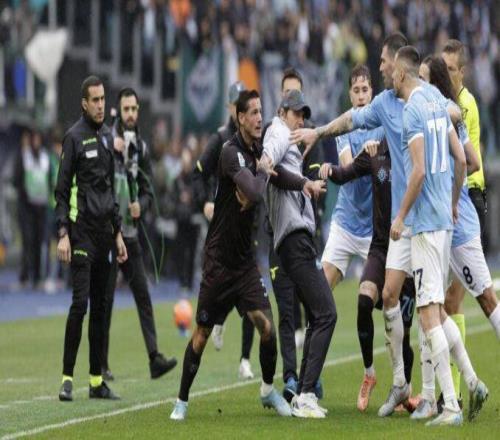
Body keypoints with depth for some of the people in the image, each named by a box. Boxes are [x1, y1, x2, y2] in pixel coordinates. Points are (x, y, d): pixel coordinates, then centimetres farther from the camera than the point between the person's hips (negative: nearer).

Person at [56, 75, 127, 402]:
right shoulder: (74, 137, -6)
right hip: (81, 230, -7)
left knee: (100, 306, 7)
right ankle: (68, 378, -10)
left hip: (104, 231, 7)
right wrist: (62, 234, -16)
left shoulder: (108, 136, 16)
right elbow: (62, 189, -8)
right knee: (80, 303, -13)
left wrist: (118, 232, 19)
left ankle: (97, 380, 10)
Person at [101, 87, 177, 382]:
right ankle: (101, 364, 7)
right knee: (106, 299, -1)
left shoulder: (141, 147, 11)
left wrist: (141, 206, -6)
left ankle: (155, 358, -5)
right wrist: (113, 151, -27)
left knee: (143, 295, -1)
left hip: (131, 233, 5)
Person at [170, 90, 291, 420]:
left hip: (245, 259, 6)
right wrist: (263, 172, -11)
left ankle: (268, 390, 15)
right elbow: (254, 193, -30)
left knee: (267, 326, -6)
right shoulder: (231, 152, -18)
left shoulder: (257, 151, 4)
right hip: (219, 259, -6)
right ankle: (182, 401, 16)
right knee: (202, 334, 2)